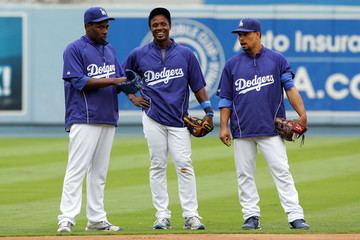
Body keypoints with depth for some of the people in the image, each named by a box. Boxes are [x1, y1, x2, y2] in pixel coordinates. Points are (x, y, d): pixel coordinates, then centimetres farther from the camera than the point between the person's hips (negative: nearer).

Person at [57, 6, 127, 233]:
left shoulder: (110, 50, 17)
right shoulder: (75, 50, -5)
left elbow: (120, 79, 16)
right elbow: (80, 82, -14)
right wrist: (111, 81, -18)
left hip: (108, 120, 7)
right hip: (84, 119, -7)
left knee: (100, 172, 9)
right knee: (77, 169, -13)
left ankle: (97, 219, 13)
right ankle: (67, 218, -16)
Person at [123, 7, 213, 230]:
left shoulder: (186, 54, 6)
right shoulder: (139, 55, 6)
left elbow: (198, 85, 6)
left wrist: (209, 111, -3)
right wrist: (132, 96, 6)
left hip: (179, 120, 0)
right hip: (153, 118, 1)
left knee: (184, 164, -7)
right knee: (158, 166, 1)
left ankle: (191, 215, -6)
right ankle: (162, 216, 4)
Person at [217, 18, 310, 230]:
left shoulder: (277, 60, 5)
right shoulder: (232, 65, 10)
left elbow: (290, 88, 0)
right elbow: (225, 99, 11)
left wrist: (302, 113, -13)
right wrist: (223, 126, 2)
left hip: (271, 129, -2)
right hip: (242, 131, 2)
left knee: (282, 171, -7)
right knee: (245, 175, 2)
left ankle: (295, 216, -9)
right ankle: (251, 216, 10)